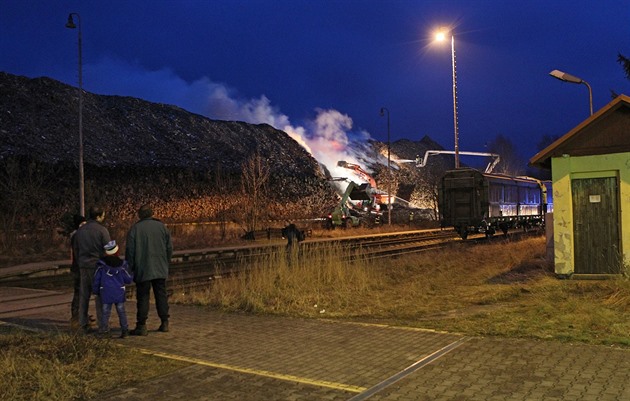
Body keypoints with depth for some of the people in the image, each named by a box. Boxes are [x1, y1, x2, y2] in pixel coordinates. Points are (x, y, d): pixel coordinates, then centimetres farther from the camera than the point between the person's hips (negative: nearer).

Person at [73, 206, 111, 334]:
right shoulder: (102, 230, -9)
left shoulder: (80, 230, 10)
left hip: (83, 266, 6)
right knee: (100, 295, -1)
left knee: (84, 295, 11)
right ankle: (102, 324, 1)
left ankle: (84, 324, 14)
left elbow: (75, 248, 16)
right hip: (97, 265, -6)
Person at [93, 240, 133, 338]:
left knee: (105, 312, 7)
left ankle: (103, 330, 6)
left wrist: (96, 291, 17)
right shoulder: (121, 265, -2)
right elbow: (128, 280, 1)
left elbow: (96, 279, 4)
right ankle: (124, 329, 4)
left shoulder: (101, 265, -1)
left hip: (105, 292, 0)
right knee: (121, 311, 6)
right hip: (119, 293, 0)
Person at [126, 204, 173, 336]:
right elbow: (169, 248, 7)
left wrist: (130, 268, 5)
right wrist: (166, 263, 18)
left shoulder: (135, 229, -5)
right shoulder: (161, 227, 3)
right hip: (160, 270, 3)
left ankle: (141, 325, 1)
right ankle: (164, 323, 12)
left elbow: (130, 251, -4)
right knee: (161, 295, 10)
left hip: (142, 271, -2)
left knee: (143, 297, 2)